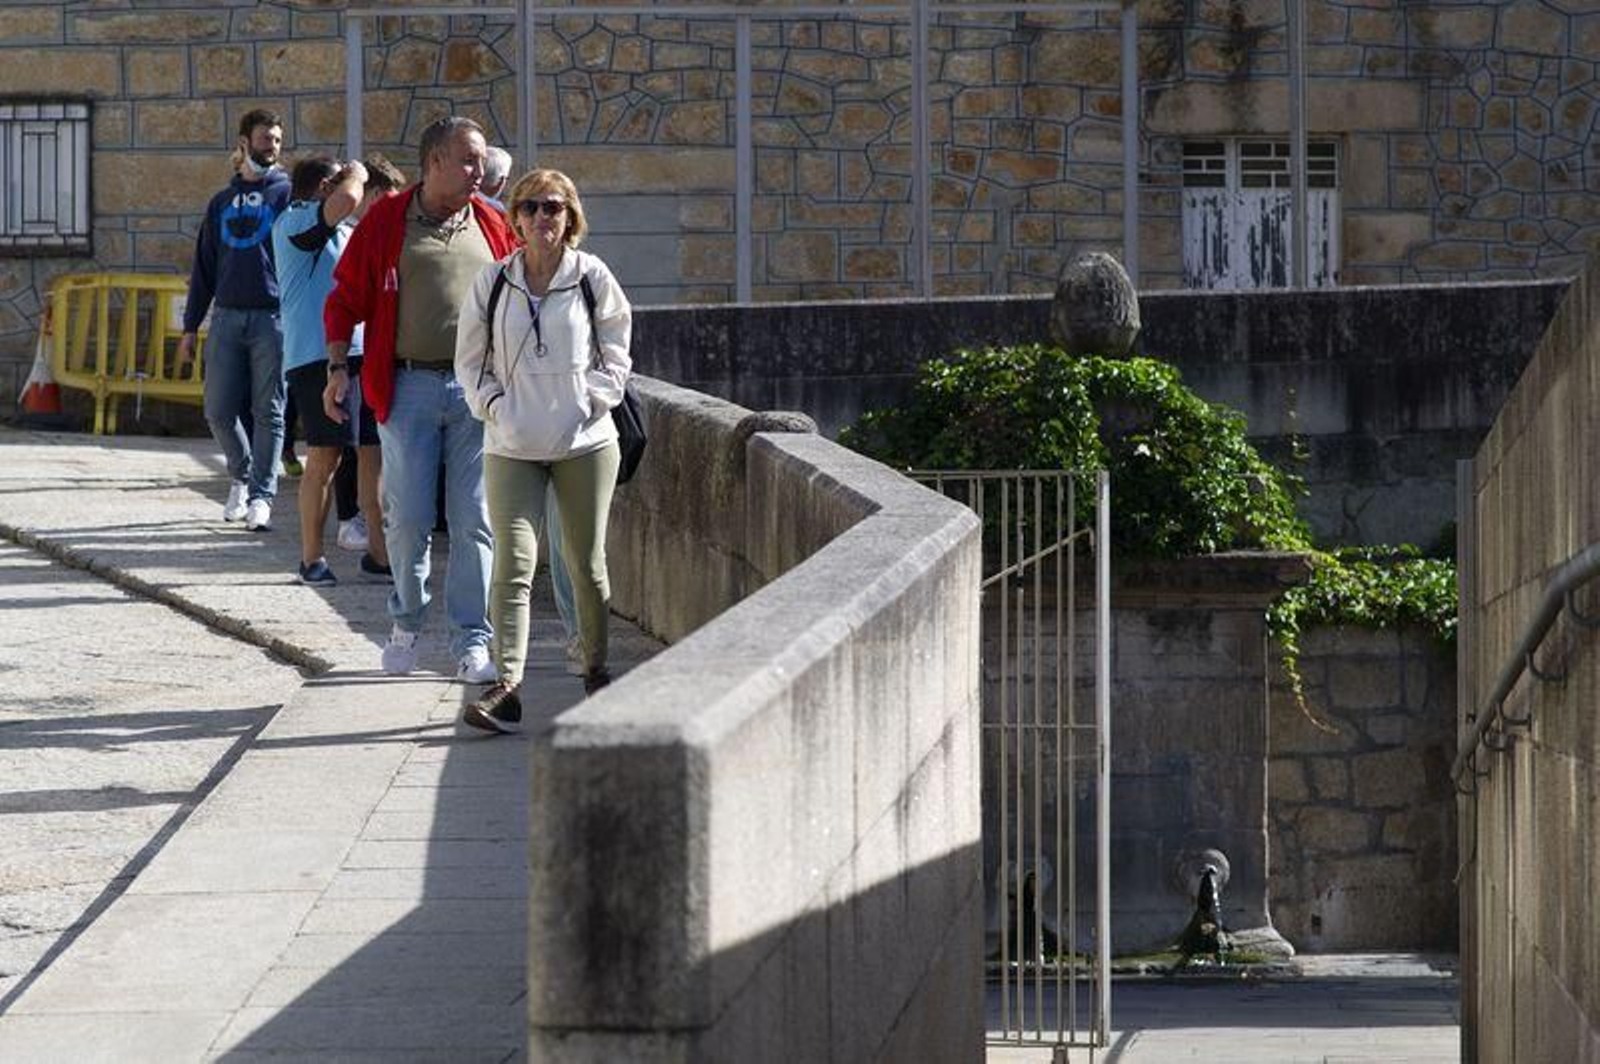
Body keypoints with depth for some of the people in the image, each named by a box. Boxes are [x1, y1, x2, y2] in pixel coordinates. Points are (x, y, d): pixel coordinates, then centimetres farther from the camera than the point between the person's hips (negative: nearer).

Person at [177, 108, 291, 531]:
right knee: (220, 410, 1)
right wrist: (190, 328, 14)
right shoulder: (221, 203, 18)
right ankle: (242, 477, 22)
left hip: (272, 317, -4)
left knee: (268, 412, -3)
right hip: (226, 317, 4)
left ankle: (261, 495, 0)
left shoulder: (286, 192, 6)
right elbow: (204, 266, 19)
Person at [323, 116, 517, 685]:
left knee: (474, 521, -1)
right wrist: (338, 367, -4)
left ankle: (472, 643, 4)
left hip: (478, 391, 2)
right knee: (408, 520, 0)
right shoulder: (385, 222, 2)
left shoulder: (492, 226, 10)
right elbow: (344, 299, 5)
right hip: (408, 387, -2)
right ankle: (407, 622, 22)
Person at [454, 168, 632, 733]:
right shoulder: (493, 283, 4)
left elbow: (615, 359, 6)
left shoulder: (593, 278, 1)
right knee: (513, 561, -10)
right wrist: (494, 404, -5)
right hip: (512, 447, 0)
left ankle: (597, 668, 27)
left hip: (585, 442, 0)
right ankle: (507, 684, -16)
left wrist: (586, 401, -8)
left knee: (586, 562, 9)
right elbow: (470, 360, 10)